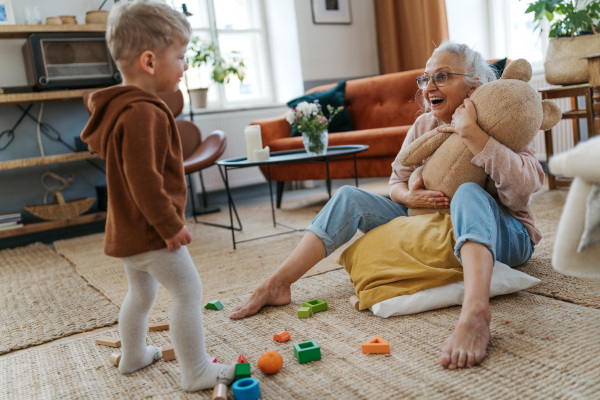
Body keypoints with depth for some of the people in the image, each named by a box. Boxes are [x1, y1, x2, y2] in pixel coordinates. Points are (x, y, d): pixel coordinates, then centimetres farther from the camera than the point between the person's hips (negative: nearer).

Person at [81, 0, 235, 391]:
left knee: (142, 292, 25)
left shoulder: (120, 109, 11)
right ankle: (196, 373, 6)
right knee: (189, 292, -3)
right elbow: (144, 180, -29)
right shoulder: (144, 114, -24)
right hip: (152, 232, -11)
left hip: (128, 232, 11)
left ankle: (133, 355, 42)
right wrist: (170, 225, -21)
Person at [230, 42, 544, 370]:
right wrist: (407, 196, -15)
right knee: (349, 198, -7)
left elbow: (527, 185, -25)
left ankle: (474, 313, -58)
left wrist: (473, 135, -31)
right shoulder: (423, 126, 7)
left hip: (503, 237, -5)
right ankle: (277, 284, -13)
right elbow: (397, 181, 10)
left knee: (469, 193, -38)